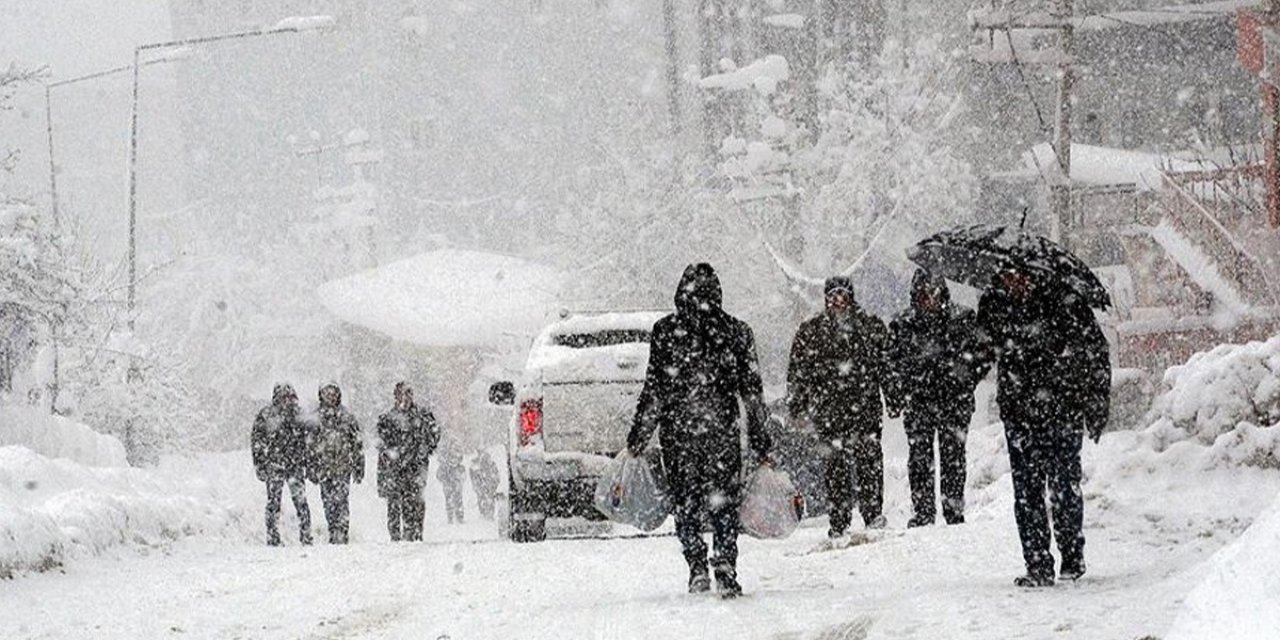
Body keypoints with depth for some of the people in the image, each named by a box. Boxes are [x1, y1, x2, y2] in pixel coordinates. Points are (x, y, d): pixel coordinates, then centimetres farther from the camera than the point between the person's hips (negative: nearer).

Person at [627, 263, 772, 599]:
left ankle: (697, 568, -4)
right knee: (725, 505, 8)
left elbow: (654, 389, -5)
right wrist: (760, 442, 10)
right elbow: (752, 392, 4)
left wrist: (638, 437, 2)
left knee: (686, 504, 9)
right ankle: (726, 573, -3)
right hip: (723, 432, 1)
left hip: (678, 432, -1)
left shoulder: (666, 331, -3)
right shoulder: (736, 332, 2)